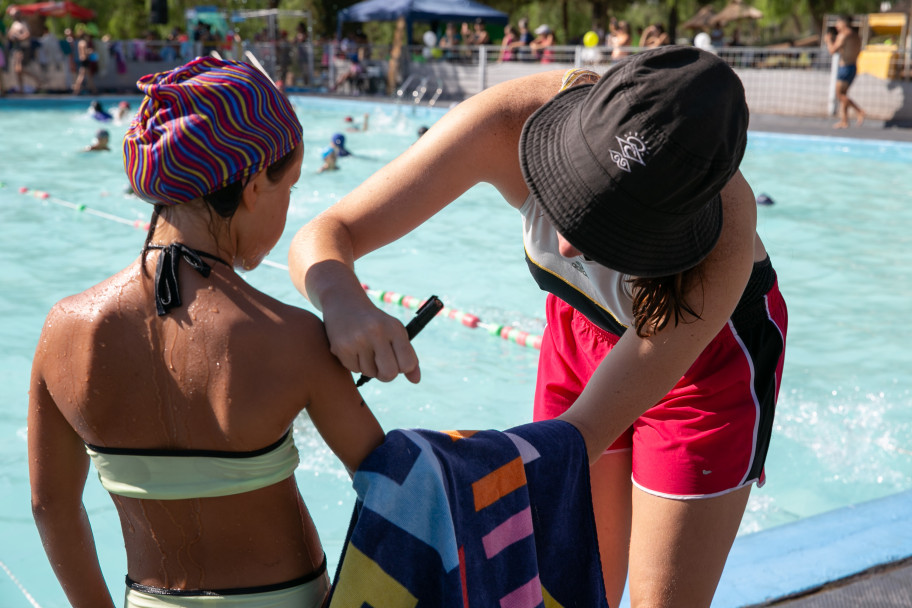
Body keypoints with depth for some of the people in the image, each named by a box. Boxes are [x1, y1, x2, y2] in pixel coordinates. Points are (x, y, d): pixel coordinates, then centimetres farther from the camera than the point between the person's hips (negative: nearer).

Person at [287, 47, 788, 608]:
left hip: (711, 351, -3)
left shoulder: (724, 236, -41)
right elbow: (323, 235, -30)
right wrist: (341, 298, -53)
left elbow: (586, 431, -36)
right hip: (581, 330, 3)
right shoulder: (508, 122, -34)